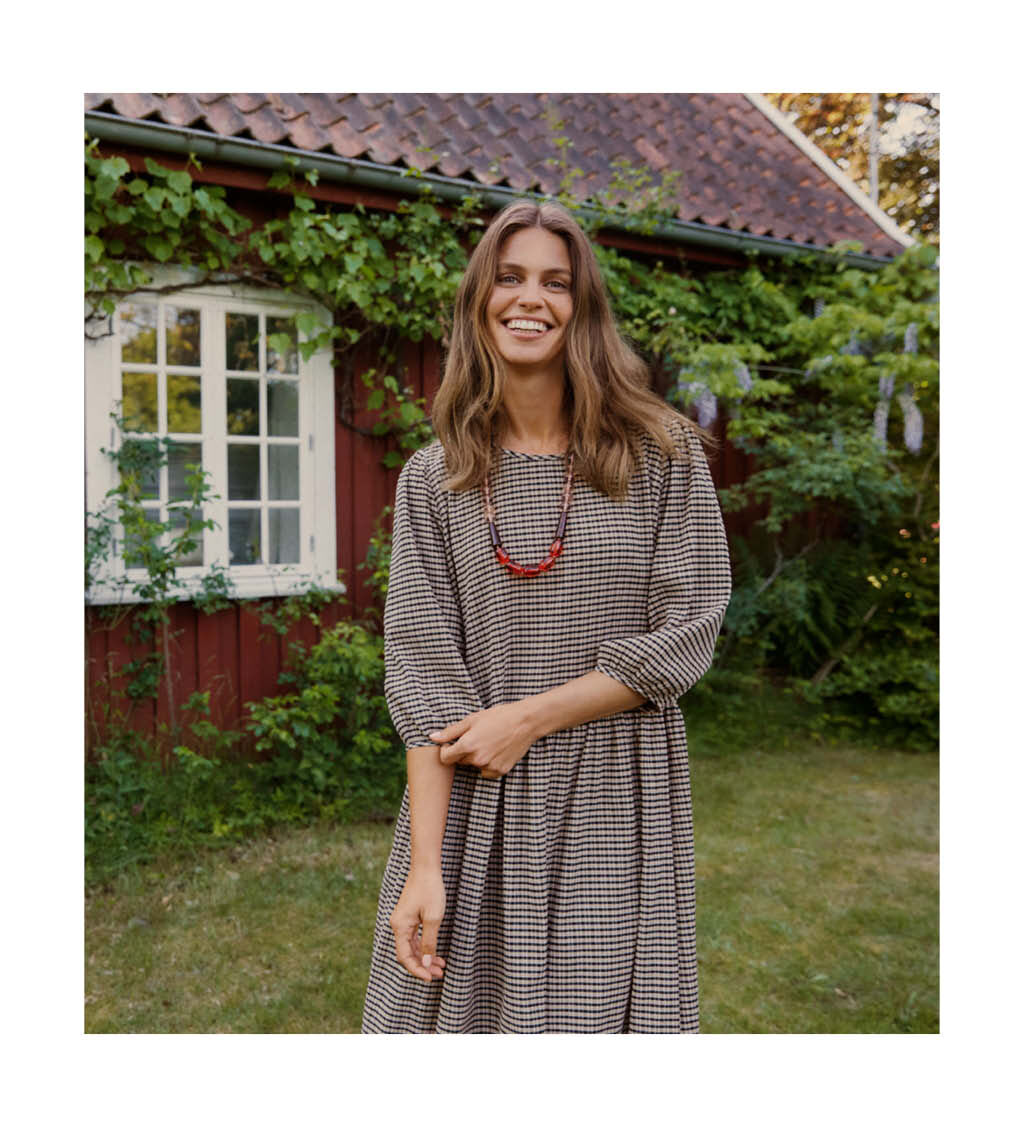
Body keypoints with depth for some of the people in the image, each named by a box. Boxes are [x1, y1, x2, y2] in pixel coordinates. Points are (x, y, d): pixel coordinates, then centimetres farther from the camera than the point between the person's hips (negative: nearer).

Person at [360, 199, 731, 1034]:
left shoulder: (664, 455, -1)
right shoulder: (433, 479, 2)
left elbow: (687, 638, -5)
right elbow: (422, 675, -4)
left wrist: (529, 717, -12)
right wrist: (425, 866, -11)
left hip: (614, 807, -1)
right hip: (472, 809, 1)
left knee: (597, 1014, 7)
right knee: (451, 1009, 9)